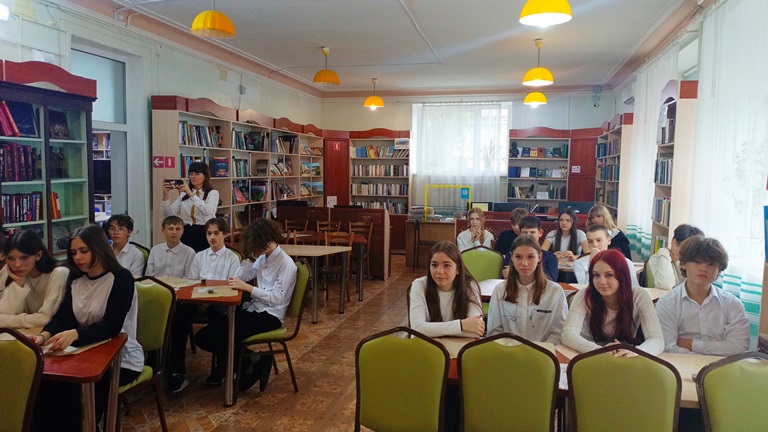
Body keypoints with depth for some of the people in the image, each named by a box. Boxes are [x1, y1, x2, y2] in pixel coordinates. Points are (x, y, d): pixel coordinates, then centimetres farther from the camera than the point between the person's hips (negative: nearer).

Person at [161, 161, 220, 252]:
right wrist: (165, 195, -10)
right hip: (186, 234, 3)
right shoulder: (184, 194, 13)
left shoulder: (213, 193, 1)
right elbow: (170, 213, 3)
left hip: (205, 234, -3)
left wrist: (191, 194, -25)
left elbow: (208, 211, -20)